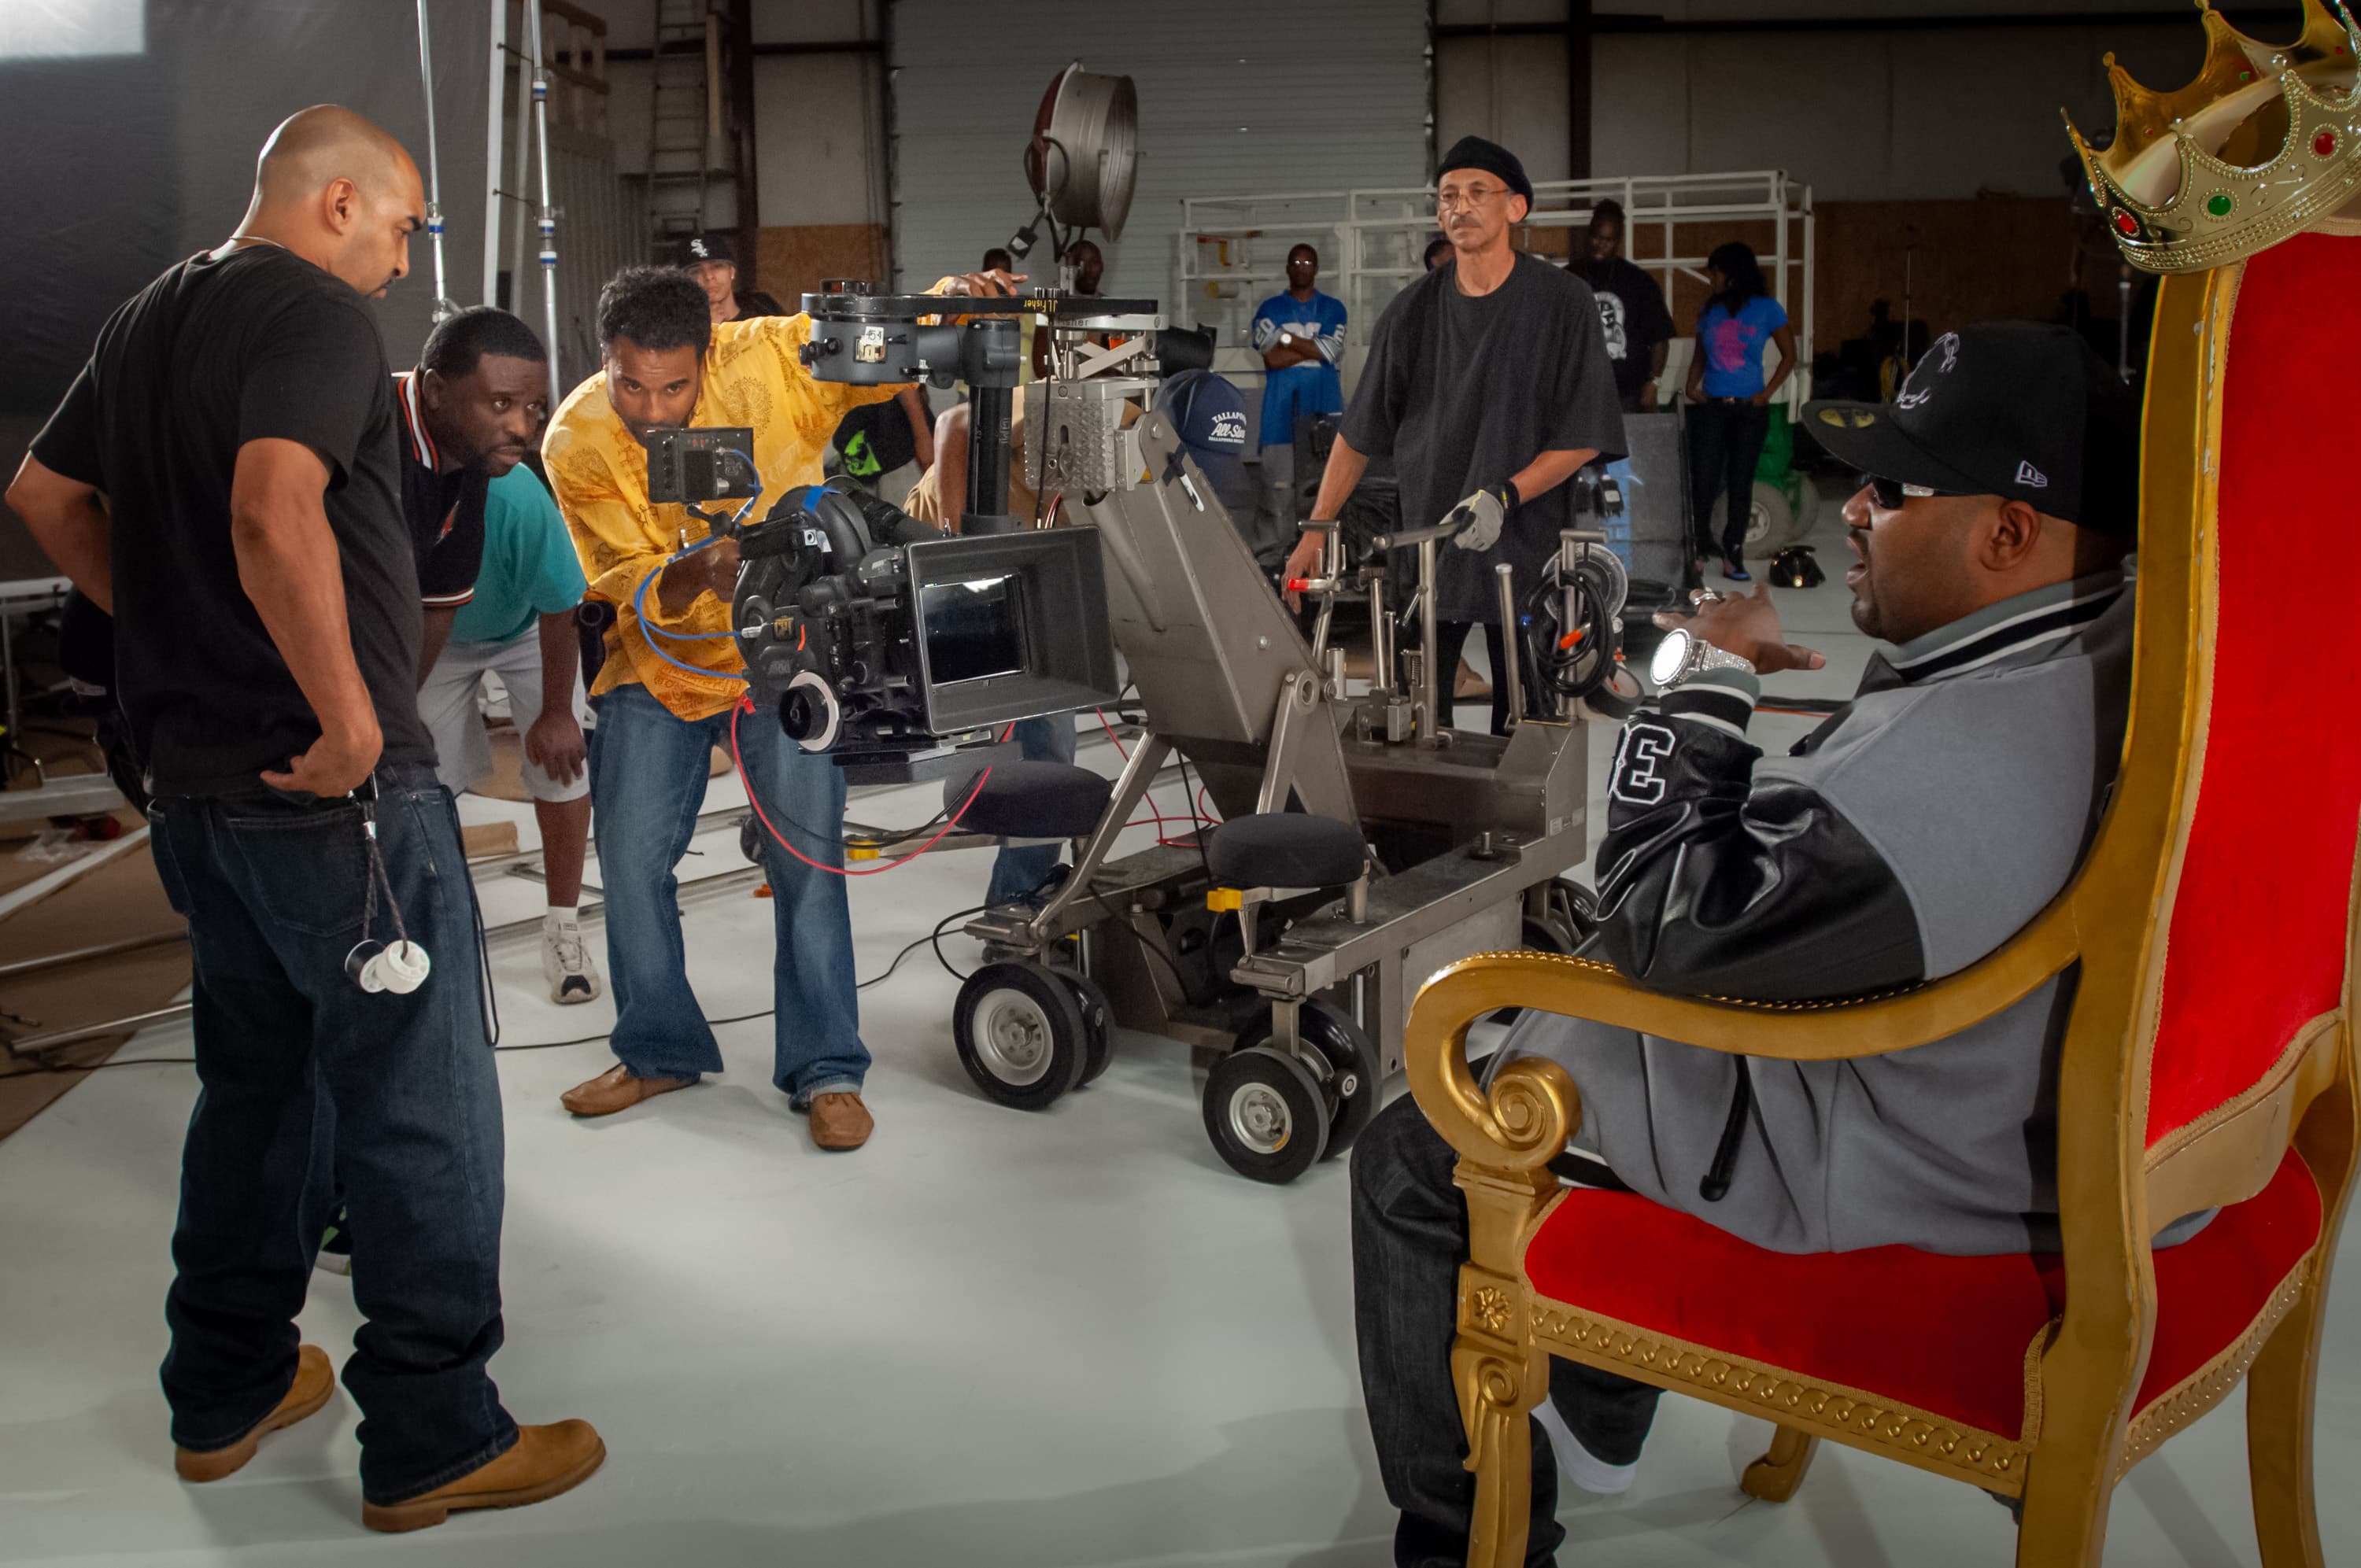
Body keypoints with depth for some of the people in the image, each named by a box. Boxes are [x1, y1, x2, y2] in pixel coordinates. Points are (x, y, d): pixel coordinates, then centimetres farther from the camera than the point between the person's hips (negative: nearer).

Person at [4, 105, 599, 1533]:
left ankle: (226, 1394, 31)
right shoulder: (318, 315, -13)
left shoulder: (148, 320, 15)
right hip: (339, 792, -9)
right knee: (423, 1118, 0)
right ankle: (433, 1444, 9)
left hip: (198, 780, 9)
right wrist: (350, 714, -24)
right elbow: (274, 513, -30)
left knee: (255, 1087, 20)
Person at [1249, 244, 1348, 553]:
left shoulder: (1333, 309, 11)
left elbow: (1329, 351, -6)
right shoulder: (1270, 309, 9)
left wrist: (1287, 338, -6)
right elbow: (1272, 358, -5)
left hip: (1322, 400, 1)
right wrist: (1314, 348, -5)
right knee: (1278, 478, -8)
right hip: (1281, 402, -1)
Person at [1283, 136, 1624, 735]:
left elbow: (1584, 437, -6)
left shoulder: (1562, 300, -4)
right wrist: (1315, 531, 2)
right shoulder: (1414, 310, 5)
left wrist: (1502, 496, -18)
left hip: (1526, 550, -2)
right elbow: (1359, 435, 9)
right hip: (1425, 546, 3)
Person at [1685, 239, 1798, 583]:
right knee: (1703, 480, -6)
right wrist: (1692, 385, 1)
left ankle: (1733, 555, 12)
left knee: (1741, 483, 4)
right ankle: (1698, 551, 6)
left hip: (1750, 410, -2)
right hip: (1711, 408, 2)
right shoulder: (1710, 310, 8)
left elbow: (1789, 355, 5)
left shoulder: (1766, 309, -1)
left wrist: (1767, 393, -4)